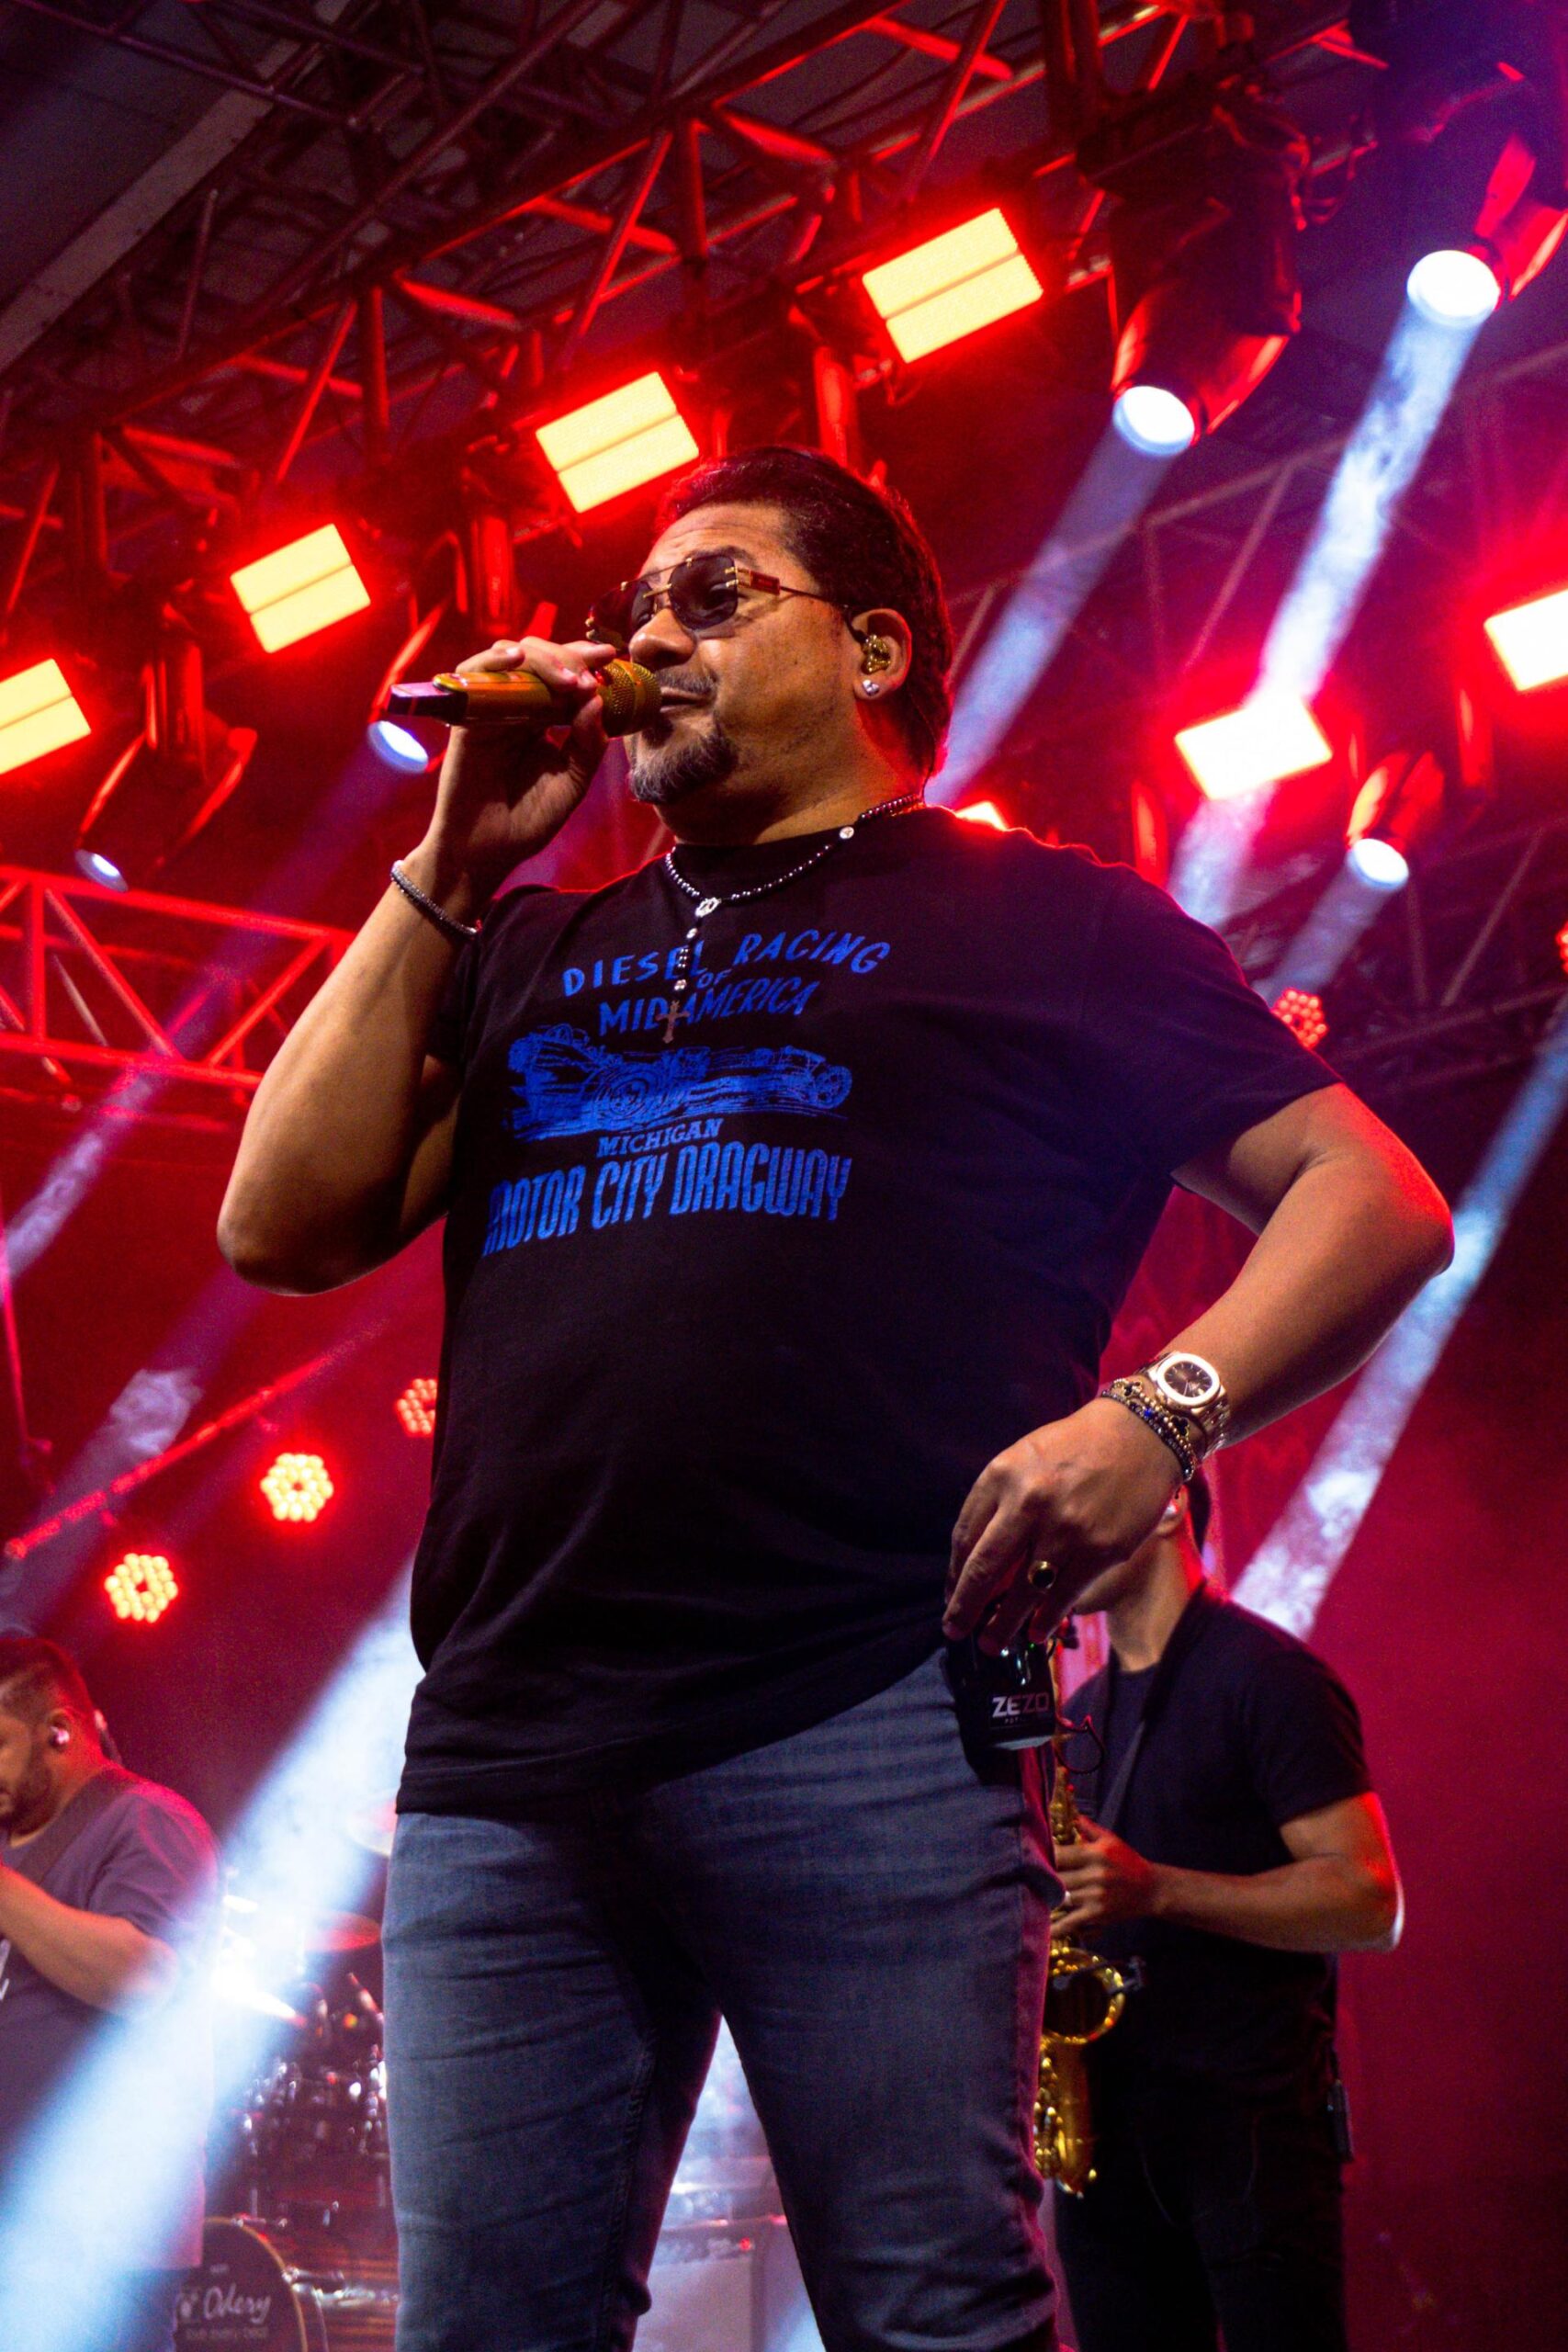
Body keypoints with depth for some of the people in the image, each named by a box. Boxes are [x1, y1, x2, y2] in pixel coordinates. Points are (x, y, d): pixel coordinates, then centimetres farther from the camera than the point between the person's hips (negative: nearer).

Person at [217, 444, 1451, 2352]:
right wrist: (456, 862, 14)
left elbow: (1373, 1197, 7)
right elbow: (286, 1225, 15)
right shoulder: (538, 955, 27)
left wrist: (1162, 1408, -11)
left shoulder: (1038, 920, 14)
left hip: (864, 1718, -4)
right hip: (504, 1758, 5)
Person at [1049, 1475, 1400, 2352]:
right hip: (1107, 2125, 7)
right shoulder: (1082, 1714, 18)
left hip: (1250, 2121, -7)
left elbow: (1370, 1903, -12)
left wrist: (1156, 1889, -21)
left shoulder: (1264, 1676, -5)